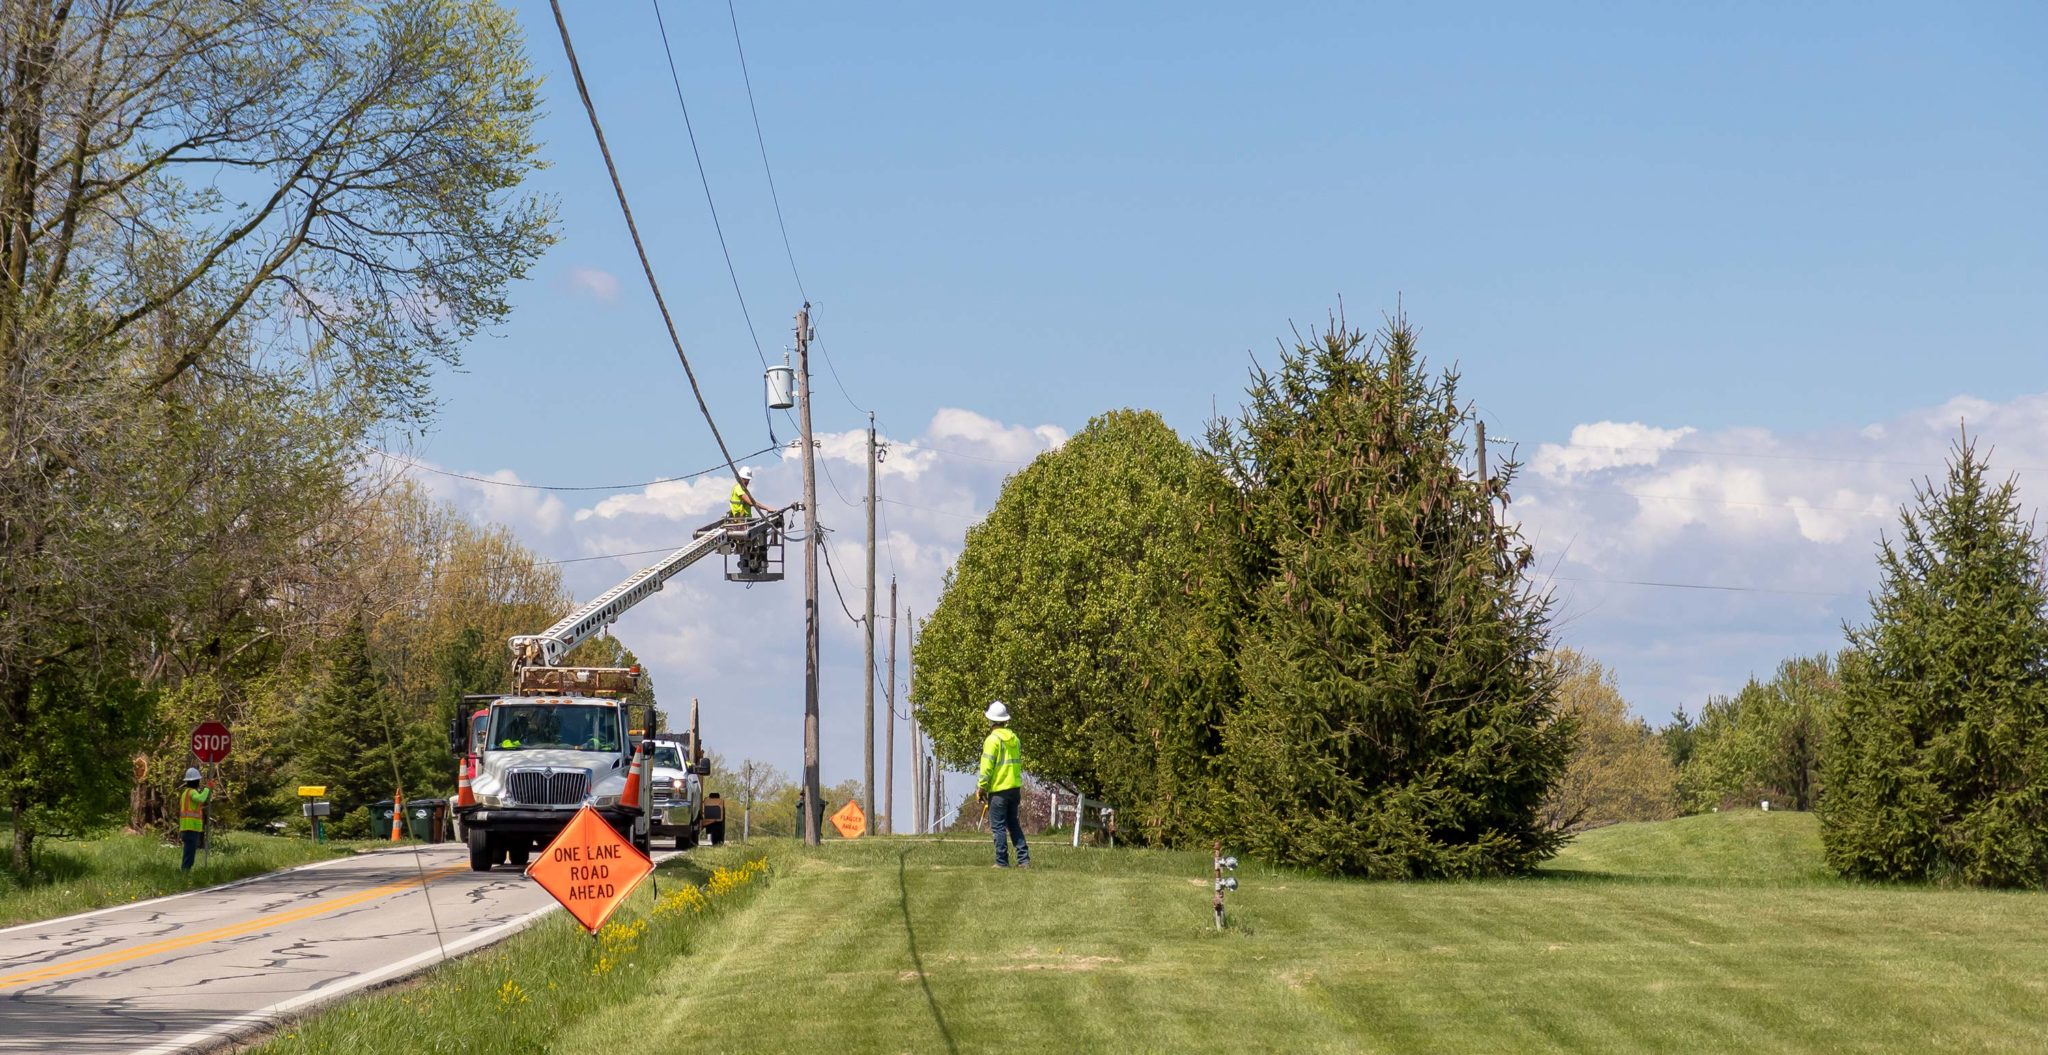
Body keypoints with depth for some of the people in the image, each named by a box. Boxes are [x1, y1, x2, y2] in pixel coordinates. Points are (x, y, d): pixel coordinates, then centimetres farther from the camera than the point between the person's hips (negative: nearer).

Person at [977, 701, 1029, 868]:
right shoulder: (1014, 738, 9)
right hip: (1015, 788, 7)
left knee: (998, 826, -1)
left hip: (998, 790, -7)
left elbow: (986, 767, -13)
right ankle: (1024, 859, 7)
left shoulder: (993, 739, -12)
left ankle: (1002, 861, -3)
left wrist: (981, 788, -6)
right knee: (1014, 825, 13)